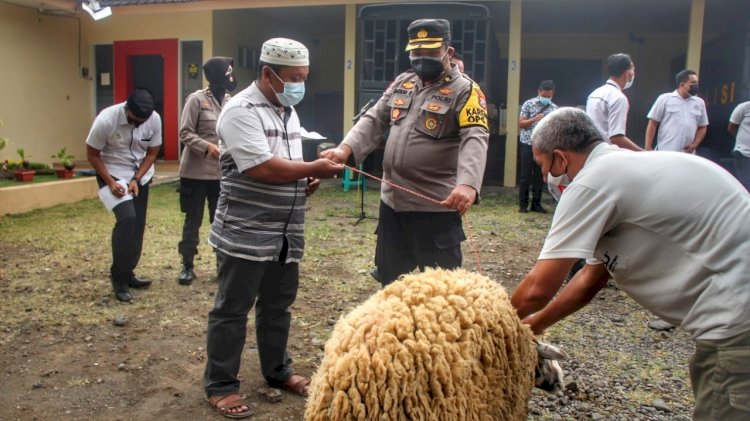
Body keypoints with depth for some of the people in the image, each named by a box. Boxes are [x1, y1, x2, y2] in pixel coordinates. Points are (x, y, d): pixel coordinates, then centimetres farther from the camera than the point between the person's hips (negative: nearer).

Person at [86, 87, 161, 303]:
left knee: (137, 225, 6)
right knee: (127, 219, -21)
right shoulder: (105, 120, -25)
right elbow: (93, 155, -13)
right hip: (112, 174, -4)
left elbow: (151, 153, -4)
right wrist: (111, 182, -21)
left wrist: (136, 179, -14)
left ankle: (127, 273, 21)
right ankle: (119, 278, -10)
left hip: (141, 176, 5)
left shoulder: (155, 119, -16)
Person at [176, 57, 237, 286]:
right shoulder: (196, 99, -8)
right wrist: (207, 147, -25)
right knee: (193, 220, 6)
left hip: (222, 172, 5)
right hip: (196, 172, -4)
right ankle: (187, 266, 17)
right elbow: (185, 133, -11)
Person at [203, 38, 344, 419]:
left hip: (285, 234, 9)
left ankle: (277, 370, 35)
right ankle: (220, 385, 18)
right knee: (232, 310, 4)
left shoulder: (288, 111, 14)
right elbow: (264, 169, -25)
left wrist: (305, 178, 2)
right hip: (245, 235, -8)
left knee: (278, 306, 19)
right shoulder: (241, 111, -15)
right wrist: (314, 170, -18)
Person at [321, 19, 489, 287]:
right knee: (390, 280, 20)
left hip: (436, 207, -6)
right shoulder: (402, 83, 12)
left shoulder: (464, 90, -8)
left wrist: (468, 184, -41)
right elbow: (374, 121, 9)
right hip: (392, 201, 7)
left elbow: (475, 140, -22)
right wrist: (345, 149, -11)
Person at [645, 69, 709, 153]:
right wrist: (648, 148, -8)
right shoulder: (665, 99, 0)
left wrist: (694, 145, -1)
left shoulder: (699, 103, 11)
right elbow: (652, 124, -1)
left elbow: (702, 127, 16)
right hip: (665, 153, -4)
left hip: (688, 156, 4)